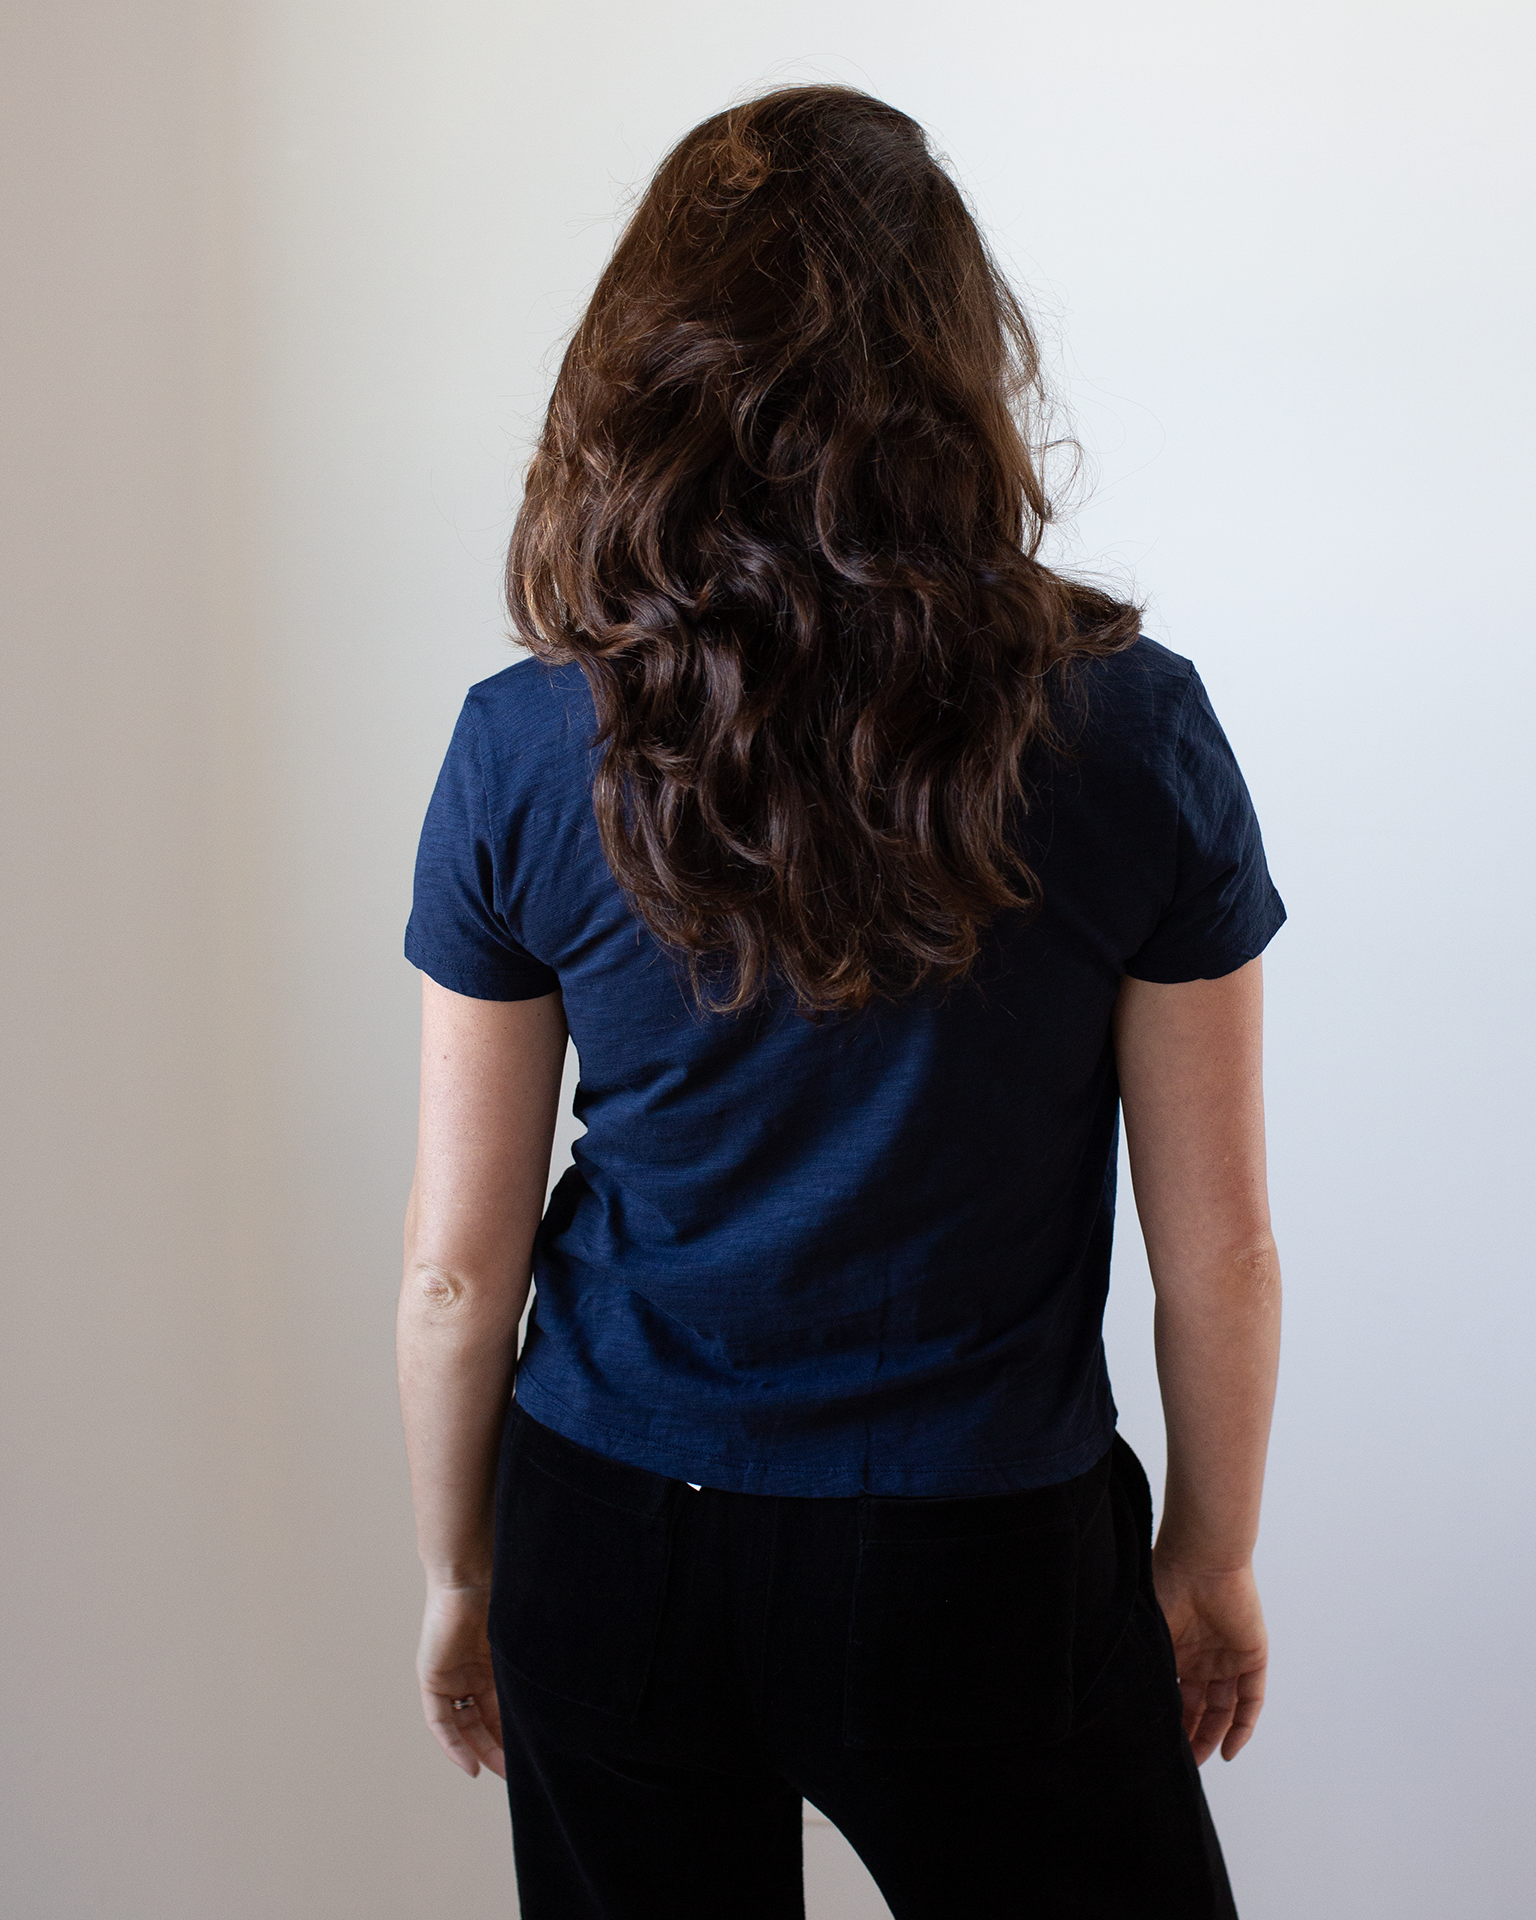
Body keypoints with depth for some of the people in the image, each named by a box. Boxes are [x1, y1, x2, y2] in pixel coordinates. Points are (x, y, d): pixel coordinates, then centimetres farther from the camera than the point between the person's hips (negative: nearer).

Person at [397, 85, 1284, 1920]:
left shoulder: (523, 754, -12)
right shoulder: (1133, 733, -15)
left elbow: (456, 1265, -5)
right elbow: (1216, 1250, -7)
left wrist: (457, 1577, 11)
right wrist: (1210, 1559, 10)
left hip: (612, 1559, 2)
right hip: (989, 1566, -1)